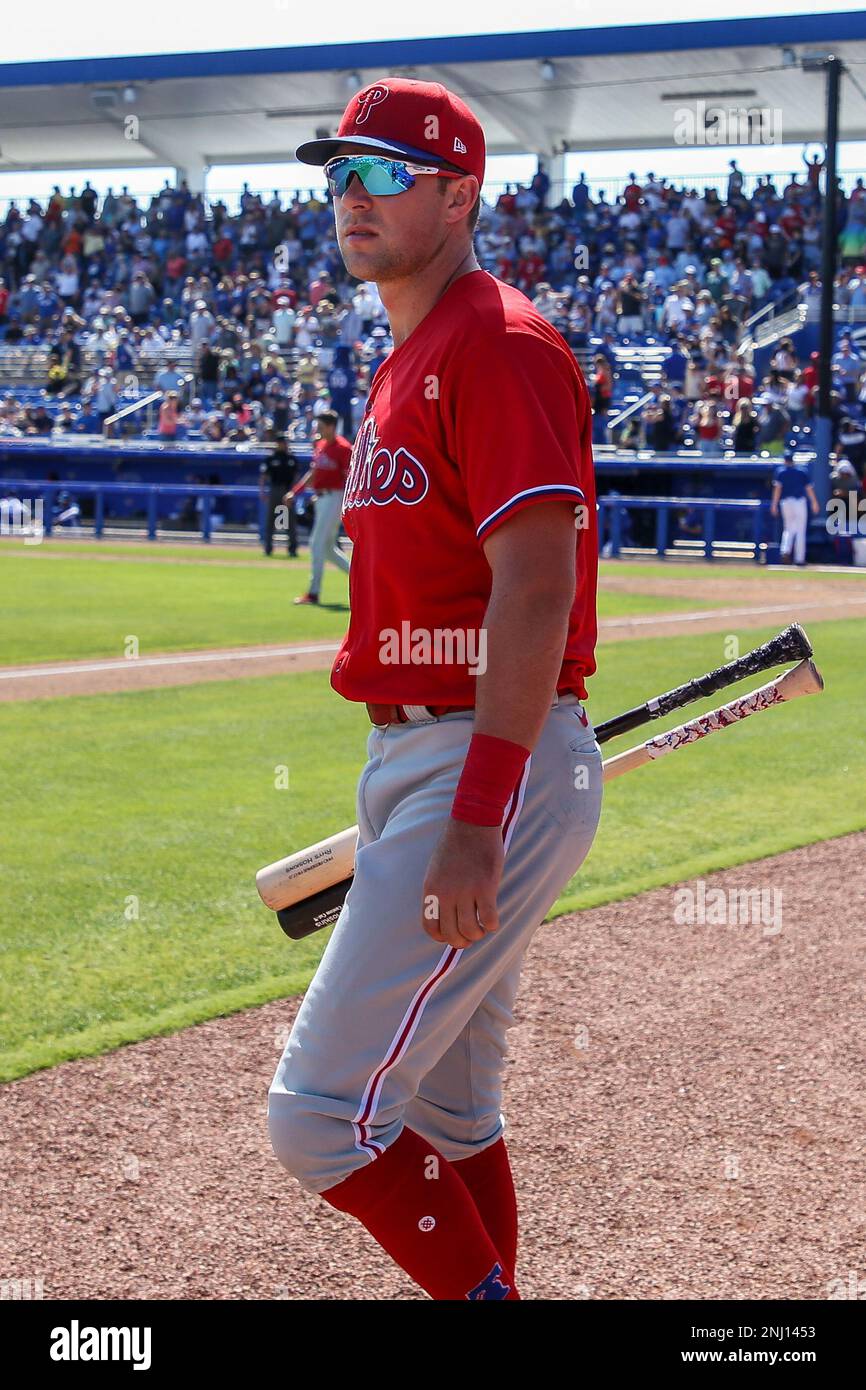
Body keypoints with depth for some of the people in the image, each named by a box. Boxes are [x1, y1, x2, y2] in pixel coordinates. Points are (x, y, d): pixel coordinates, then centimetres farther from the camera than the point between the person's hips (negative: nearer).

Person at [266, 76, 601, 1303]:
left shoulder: (500, 346, -13)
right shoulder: (409, 364, 19)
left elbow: (537, 583, -22)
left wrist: (477, 815, -28)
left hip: (494, 765, -10)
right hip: (413, 762, 10)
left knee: (322, 1114, -11)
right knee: (449, 1119, 16)